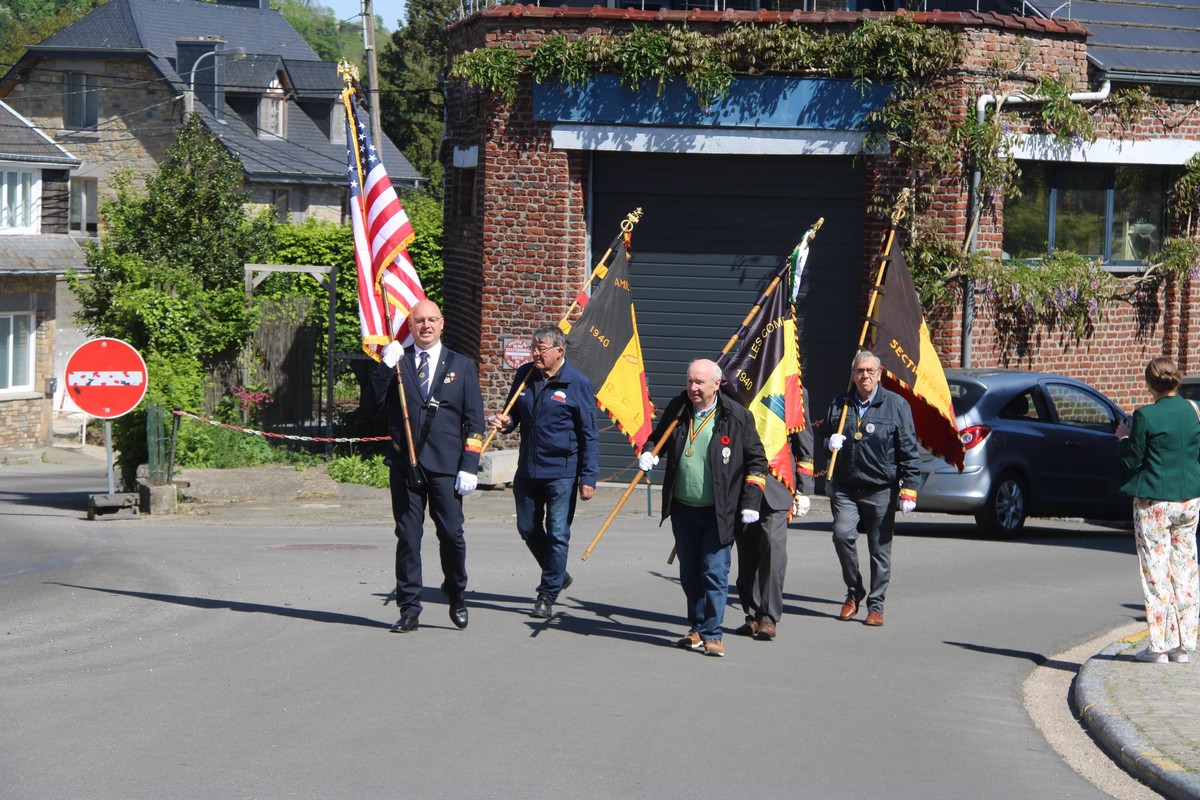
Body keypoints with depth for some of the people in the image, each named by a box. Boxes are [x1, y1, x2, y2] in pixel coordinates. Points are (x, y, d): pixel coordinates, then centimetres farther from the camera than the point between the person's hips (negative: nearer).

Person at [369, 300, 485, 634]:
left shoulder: (462, 366, 10)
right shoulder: (397, 363, 11)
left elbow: (474, 421, 6)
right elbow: (375, 403, -1)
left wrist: (469, 467, -3)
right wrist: (386, 367, -13)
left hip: (445, 467, -1)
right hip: (405, 465, 1)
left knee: (451, 535, -2)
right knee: (407, 538, 2)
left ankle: (456, 596, 22)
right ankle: (409, 610, 7)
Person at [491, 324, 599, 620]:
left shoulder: (577, 383, -10)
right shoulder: (524, 375, 5)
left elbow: (590, 435, -8)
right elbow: (514, 414, 18)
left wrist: (588, 477, -12)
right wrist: (505, 423, -7)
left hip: (562, 471, -6)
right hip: (527, 469, 6)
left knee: (557, 534, -3)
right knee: (528, 528, 14)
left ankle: (548, 595, 6)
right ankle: (557, 575, 35)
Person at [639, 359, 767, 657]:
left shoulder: (737, 417, -7)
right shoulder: (678, 409, 3)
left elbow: (756, 462, -1)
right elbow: (657, 437, 20)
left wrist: (751, 503, -7)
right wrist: (648, 454, -3)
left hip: (719, 512, -4)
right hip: (684, 509, 4)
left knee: (714, 573, -8)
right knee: (689, 574, 12)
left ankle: (712, 635, -2)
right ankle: (697, 629, 24)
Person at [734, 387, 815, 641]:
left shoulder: (795, 393, 7)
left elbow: (804, 444, 9)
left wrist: (803, 490, 6)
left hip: (776, 485, -3)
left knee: (773, 544, -12)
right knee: (747, 550, 4)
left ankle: (768, 617, -9)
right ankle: (753, 615, 13)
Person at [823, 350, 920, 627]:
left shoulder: (896, 405, 1)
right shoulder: (840, 404, 11)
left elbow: (909, 450, 0)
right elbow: (826, 435, 26)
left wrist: (908, 488, -6)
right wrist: (830, 443, 0)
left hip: (881, 490, -2)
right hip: (845, 488, 2)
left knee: (880, 550, 1)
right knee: (842, 535, -15)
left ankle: (875, 605, 13)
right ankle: (854, 591, 6)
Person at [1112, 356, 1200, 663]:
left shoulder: (1145, 416, -13)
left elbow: (1133, 461, -8)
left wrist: (1125, 437, 8)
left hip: (1154, 503, -5)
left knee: (1156, 573, 0)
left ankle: (1161, 644, 1)